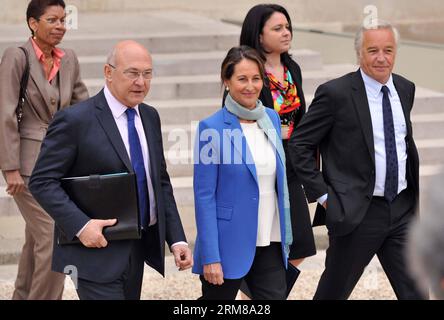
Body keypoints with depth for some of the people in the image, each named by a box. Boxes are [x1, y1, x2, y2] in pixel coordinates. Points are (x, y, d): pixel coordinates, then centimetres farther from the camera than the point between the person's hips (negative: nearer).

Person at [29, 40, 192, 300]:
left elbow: (161, 181, 16)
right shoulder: (75, 120, -11)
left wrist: (177, 239, 7)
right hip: (96, 251, -7)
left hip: (139, 248, 7)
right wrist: (80, 225, -24)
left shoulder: (149, 117, 11)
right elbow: (42, 181, -12)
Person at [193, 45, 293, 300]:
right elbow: (204, 196, -11)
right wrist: (210, 257, -16)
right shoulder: (212, 128, -10)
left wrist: (286, 238, 13)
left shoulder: (272, 118, 8)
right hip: (229, 246, -5)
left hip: (270, 244, 5)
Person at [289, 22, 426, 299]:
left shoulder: (405, 89, 7)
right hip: (356, 212, -5)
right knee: (334, 291, 9)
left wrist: (413, 193, 15)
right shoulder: (336, 93, -12)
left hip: (402, 210, 5)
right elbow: (299, 144, -8)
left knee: (414, 292, 2)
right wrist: (322, 195, -12)